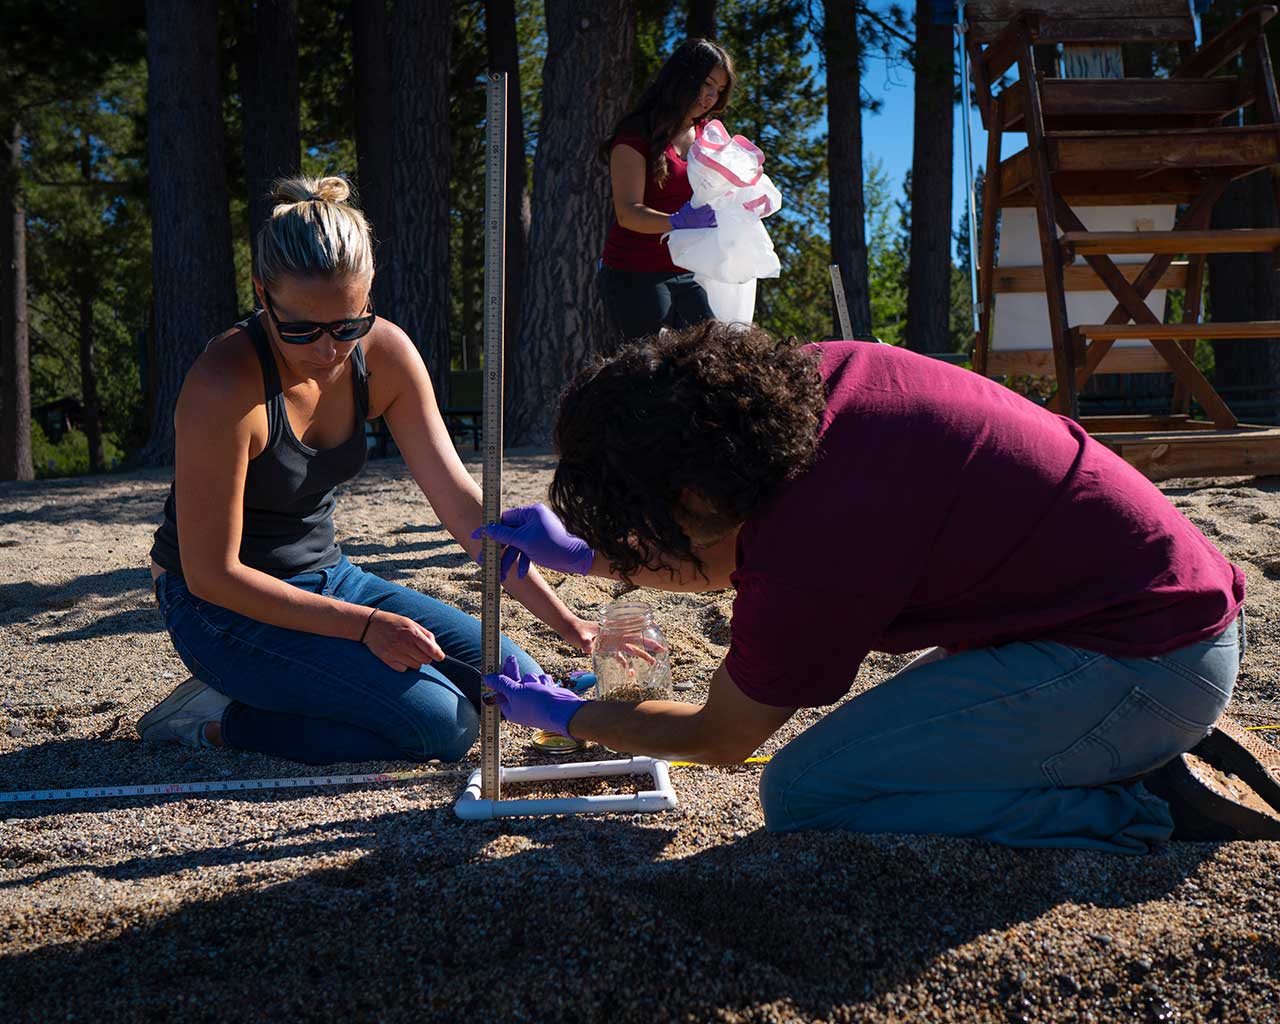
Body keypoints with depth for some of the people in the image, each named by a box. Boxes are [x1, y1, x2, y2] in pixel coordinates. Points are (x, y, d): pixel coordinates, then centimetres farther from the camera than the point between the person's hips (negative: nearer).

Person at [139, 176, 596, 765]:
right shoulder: (225, 385, -27)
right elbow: (212, 574, -21)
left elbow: (459, 501, -7)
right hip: (226, 606, -7)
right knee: (441, 722, -22)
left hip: (325, 580, 7)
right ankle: (217, 720, -5)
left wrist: (564, 621, -12)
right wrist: (363, 625, -24)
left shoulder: (385, 354, -9)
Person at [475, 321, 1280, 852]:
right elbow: (742, 556, 17)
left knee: (806, 795, -14)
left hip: (1145, 662, -9)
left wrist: (564, 715, 9)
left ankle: (1134, 815, -6)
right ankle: (1153, 764, 10)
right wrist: (587, 555, 19)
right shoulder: (813, 373, -4)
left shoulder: (814, 556, -27)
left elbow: (718, 738, -6)